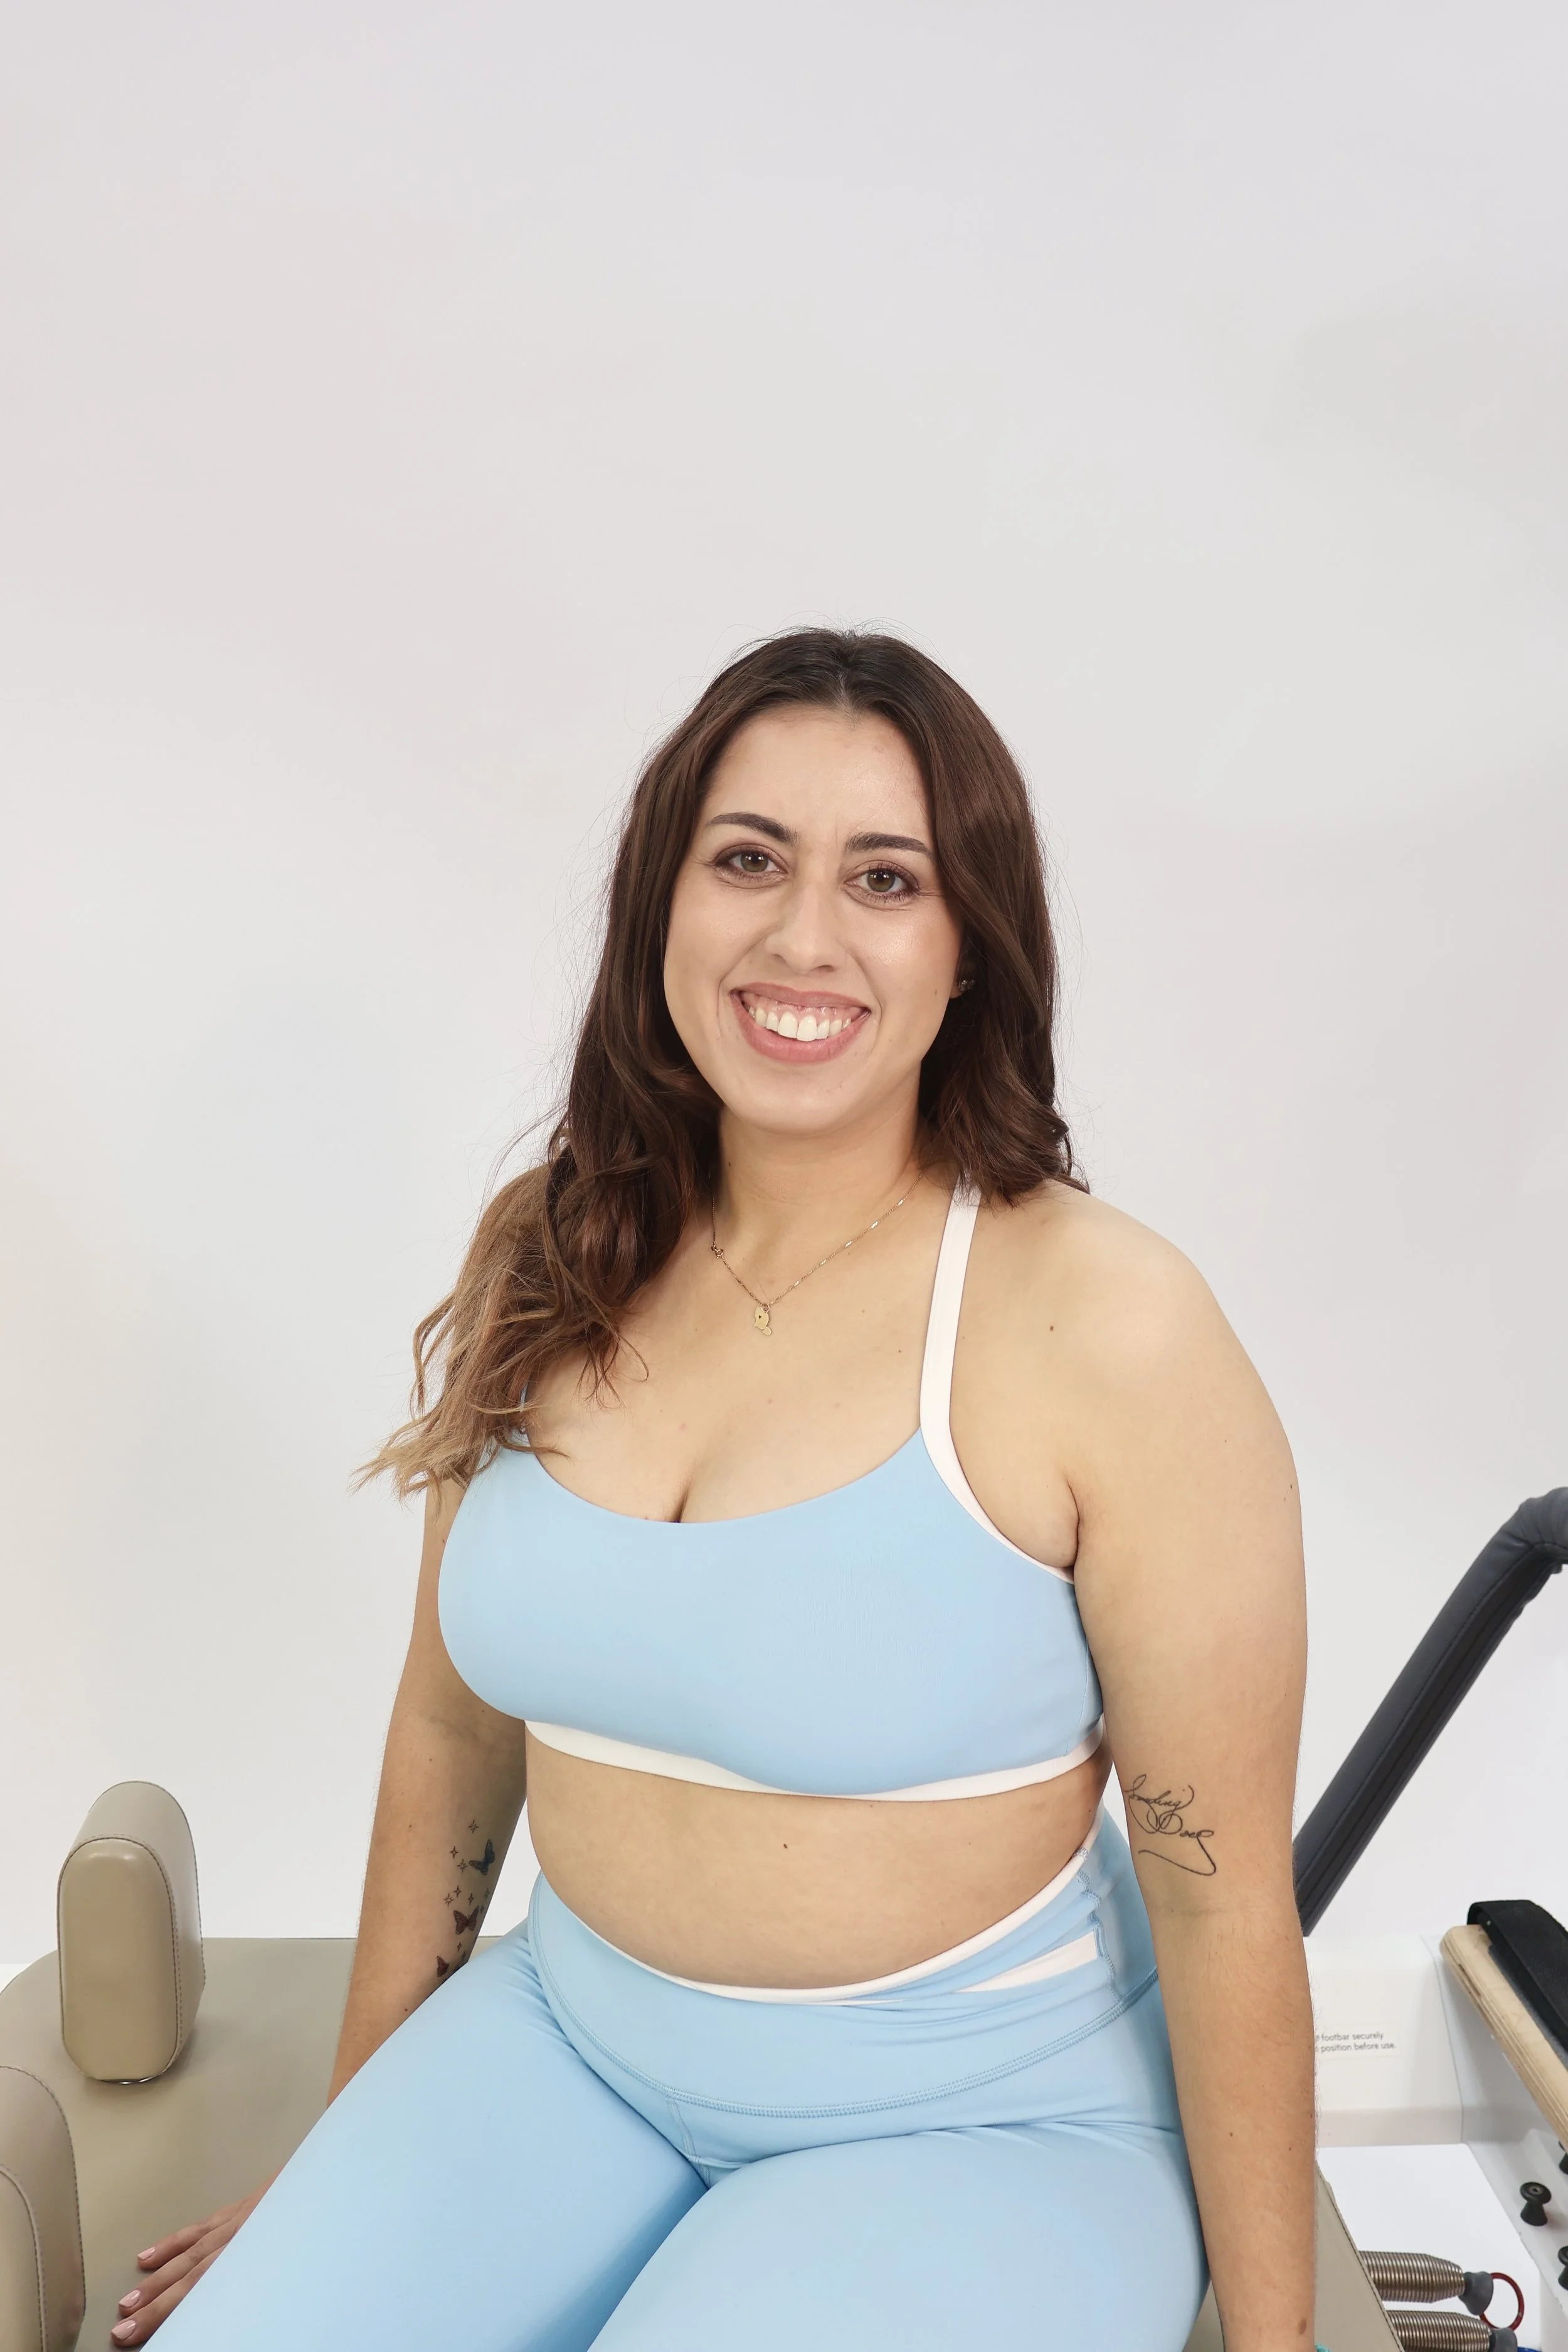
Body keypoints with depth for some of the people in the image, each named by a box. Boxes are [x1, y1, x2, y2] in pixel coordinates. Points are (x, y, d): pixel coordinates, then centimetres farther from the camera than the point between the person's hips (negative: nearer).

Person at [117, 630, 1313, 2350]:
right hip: (569, 2045, 4)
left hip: (981, 2124, -3)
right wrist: (350, 2161, 15)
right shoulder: (546, 1264, -4)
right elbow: (450, 1725, 7)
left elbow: (1226, 1900, -13)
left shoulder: (1109, 1333, -20)